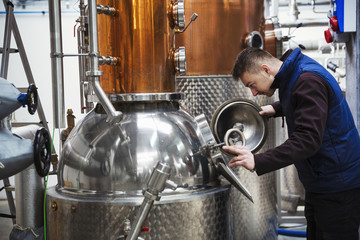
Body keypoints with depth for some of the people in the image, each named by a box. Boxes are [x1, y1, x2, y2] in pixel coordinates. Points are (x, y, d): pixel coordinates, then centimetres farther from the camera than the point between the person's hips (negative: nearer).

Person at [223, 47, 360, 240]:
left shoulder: (308, 81, -23)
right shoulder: (292, 76, 8)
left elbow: (308, 140, -31)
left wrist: (258, 162, -35)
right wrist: (275, 108, 13)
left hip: (338, 186, -10)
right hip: (318, 184, 10)